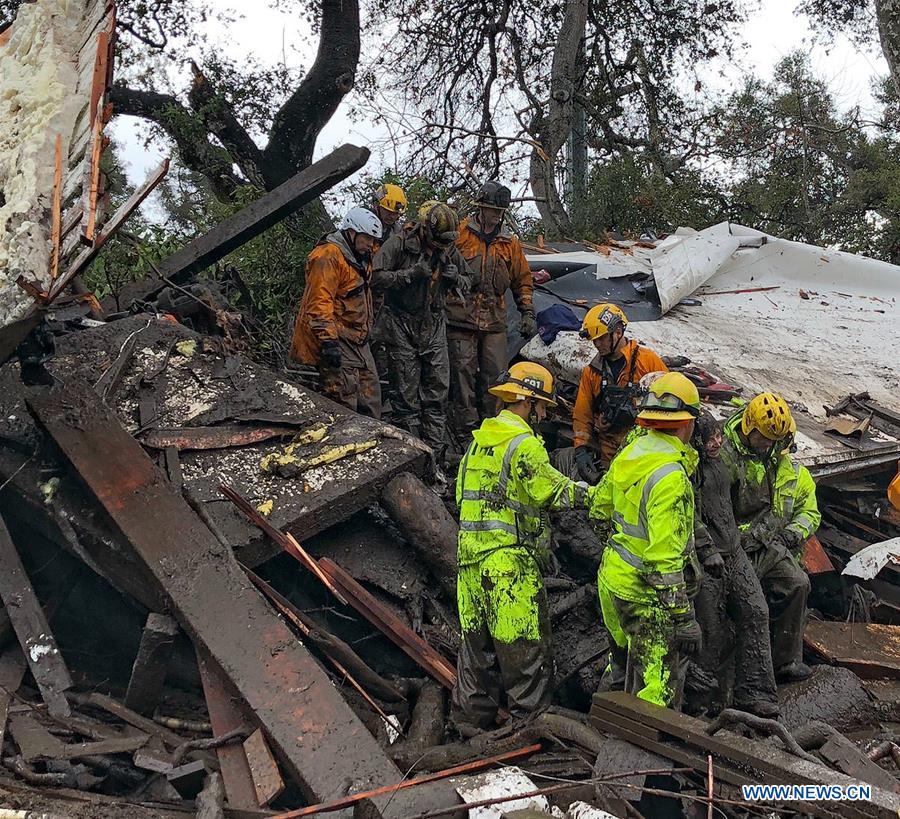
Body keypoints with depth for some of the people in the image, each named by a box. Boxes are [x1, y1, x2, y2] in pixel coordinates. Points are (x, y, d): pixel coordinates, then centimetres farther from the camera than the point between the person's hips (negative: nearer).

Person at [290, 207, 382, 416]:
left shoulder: (358, 256, 18)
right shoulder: (328, 256, -15)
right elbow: (319, 303, -22)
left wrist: (366, 331, 30)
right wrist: (328, 341, -26)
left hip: (357, 340, 10)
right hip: (336, 341, -10)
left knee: (370, 402, 11)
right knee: (343, 402, -13)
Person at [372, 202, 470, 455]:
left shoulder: (448, 249, 4)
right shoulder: (398, 244, -12)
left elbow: (467, 282, 15)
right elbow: (377, 278, -16)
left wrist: (455, 278, -9)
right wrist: (411, 273, -24)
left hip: (434, 327, 5)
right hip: (401, 326, -5)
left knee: (438, 389, 4)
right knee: (407, 393, 0)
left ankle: (435, 449, 13)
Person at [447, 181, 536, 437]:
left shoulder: (510, 243, 14)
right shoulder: (459, 233, 2)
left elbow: (523, 281, 22)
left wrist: (527, 312, 15)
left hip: (495, 320, 4)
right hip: (461, 317, -4)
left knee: (495, 373, 3)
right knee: (464, 371, -3)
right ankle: (466, 426, 3)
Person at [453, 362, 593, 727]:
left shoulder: (478, 440, 15)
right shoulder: (524, 443, -11)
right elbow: (555, 491, -10)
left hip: (470, 556, 9)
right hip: (509, 560, -9)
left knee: (477, 640, 16)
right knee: (524, 646, 0)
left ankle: (471, 717, 25)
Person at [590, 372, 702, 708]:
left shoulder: (630, 453, 1)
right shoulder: (670, 476, -25)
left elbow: (599, 506, 16)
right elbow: (665, 557, -27)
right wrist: (684, 617, -22)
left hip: (613, 577, 9)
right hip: (646, 594, -9)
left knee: (628, 660, 27)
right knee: (659, 691, 0)